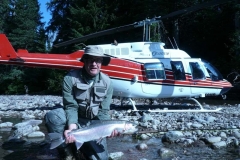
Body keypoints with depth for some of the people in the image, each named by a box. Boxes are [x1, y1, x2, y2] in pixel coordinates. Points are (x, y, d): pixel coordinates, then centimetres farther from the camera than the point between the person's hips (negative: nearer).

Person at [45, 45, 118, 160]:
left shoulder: (107, 82, -7)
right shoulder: (70, 78, -15)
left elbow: (103, 112, -7)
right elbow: (71, 107, -19)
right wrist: (72, 126, -38)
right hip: (73, 120, -1)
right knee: (52, 116, -33)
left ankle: (83, 145, 21)